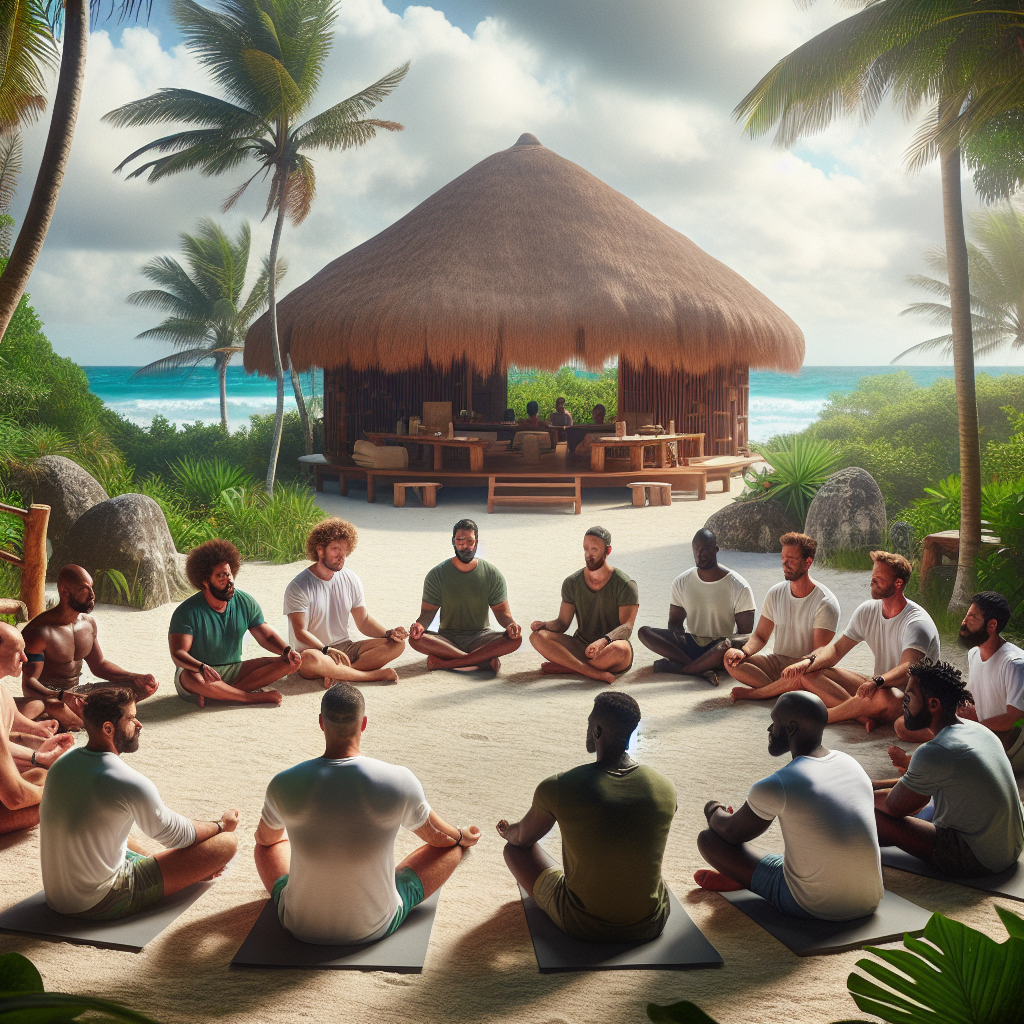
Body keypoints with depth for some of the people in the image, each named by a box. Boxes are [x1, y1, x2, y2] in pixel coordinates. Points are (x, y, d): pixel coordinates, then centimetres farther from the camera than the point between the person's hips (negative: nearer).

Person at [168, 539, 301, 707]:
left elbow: (267, 636, 6)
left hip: (235, 671, 5)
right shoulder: (187, 611, -14)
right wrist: (201, 667, -42)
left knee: (291, 663, -14)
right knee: (192, 678, -42)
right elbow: (178, 653, -20)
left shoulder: (245, 602, 0)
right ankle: (254, 697, -25)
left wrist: (287, 651, -17)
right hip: (198, 670, -5)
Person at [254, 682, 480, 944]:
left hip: (301, 926, 1)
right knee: (453, 846, 17)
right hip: (375, 928, -1)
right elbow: (437, 837, 1)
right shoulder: (399, 781, -21)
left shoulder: (284, 785, -17)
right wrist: (463, 836, 25)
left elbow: (264, 839, 8)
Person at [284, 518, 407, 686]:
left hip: (345, 648, 6)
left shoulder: (351, 580, 6)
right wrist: (328, 650, -33)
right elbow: (301, 632, -17)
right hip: (315, 650, -6)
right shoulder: (298, 587, -11)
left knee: (397, 644, -13)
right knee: (309, 659, -42)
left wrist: (389, 633, -8)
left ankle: (336, 673, -28)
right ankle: (377, 674, -29)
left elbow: (364, 621, 11)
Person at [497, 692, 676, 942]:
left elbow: (521, 838, 4)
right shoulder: (665, 789, -10)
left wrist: (507, 832, 30)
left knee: (515, 848, 21)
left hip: (582, 925, -3)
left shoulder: (557, 788, -18)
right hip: (650, 926, 3)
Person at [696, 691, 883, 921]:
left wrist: (714, 812, 25)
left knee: (708, 839, 3)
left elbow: (731, 833, 0)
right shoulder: (851, 764, 3)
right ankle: (749, 877, 34)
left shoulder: (775, 787, -18)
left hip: (812, 907, -6)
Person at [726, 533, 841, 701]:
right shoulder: (775, 594, 4)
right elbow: (760, 636, 10)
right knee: (730, 658, -18)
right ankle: (782, 691, -25)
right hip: (776, 662, 5)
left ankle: (752, 692, -21)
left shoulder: (825, 603, -13)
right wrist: (744, 652, -14)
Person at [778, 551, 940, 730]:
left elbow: (907, 669, -35)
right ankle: (863, 716, -31)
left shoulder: (917, 622, -19)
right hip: (877, 686, 8)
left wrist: (877, 682, -56)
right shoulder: (867, 611, 3)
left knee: (882, 695, -44)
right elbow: (837, 649, 3)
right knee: (809, 673, -9)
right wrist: (807, 662, -19)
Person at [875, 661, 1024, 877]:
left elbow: (894, 807, -11)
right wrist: (872, 786, 18)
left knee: (871, 815, -10)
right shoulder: (978, 729, 3)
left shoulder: (934, 753, -25)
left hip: (978, 861, -9)